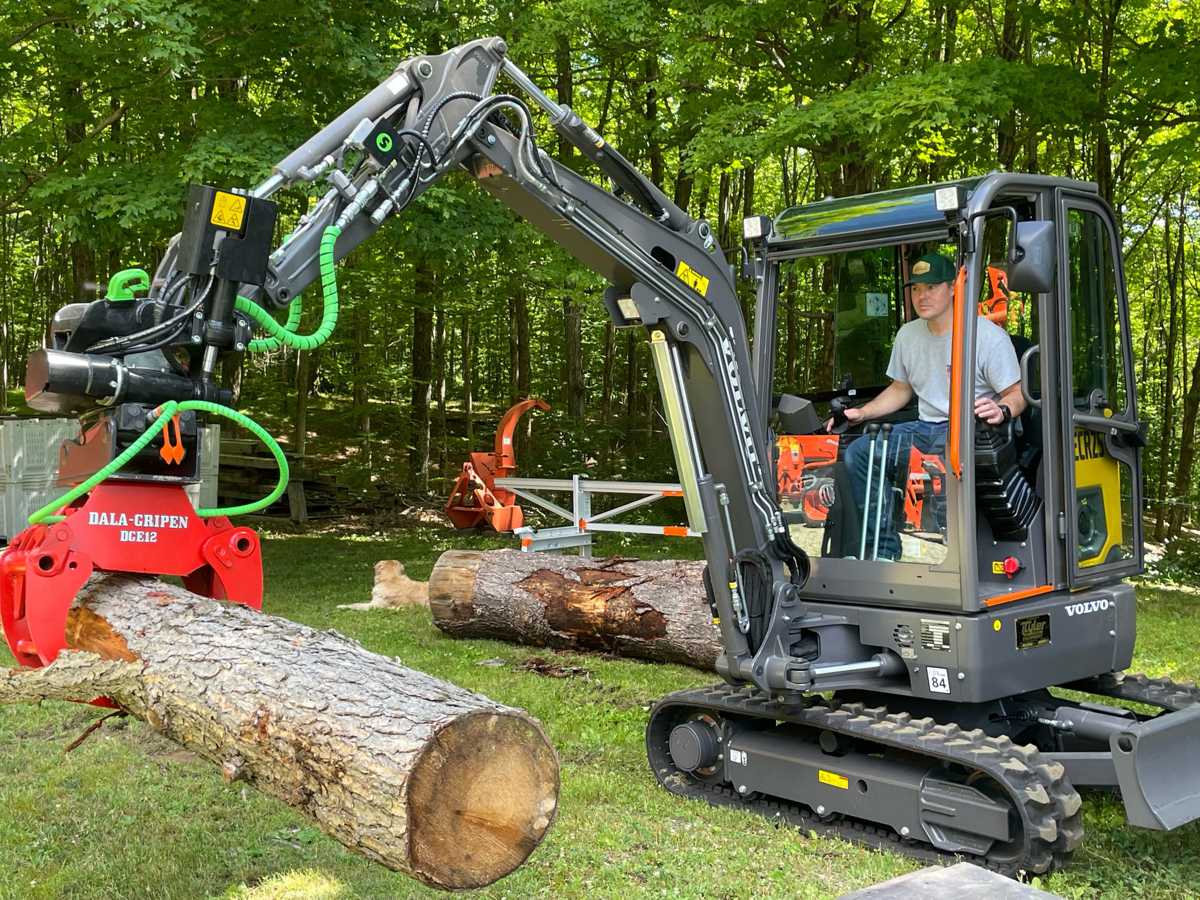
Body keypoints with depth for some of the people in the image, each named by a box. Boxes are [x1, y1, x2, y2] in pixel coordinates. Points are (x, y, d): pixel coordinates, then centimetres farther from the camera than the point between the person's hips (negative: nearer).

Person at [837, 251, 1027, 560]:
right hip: (925, 428, 6)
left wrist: (1002, 410, -31)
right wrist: (861, 413, 12)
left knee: (952, 447, -41)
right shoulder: (908, 335, 15)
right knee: (858, 452, -13)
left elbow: (1017, 392, -7)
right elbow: (900, 390, 26)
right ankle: (883, 552, -11)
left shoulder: (989, 336, -5)